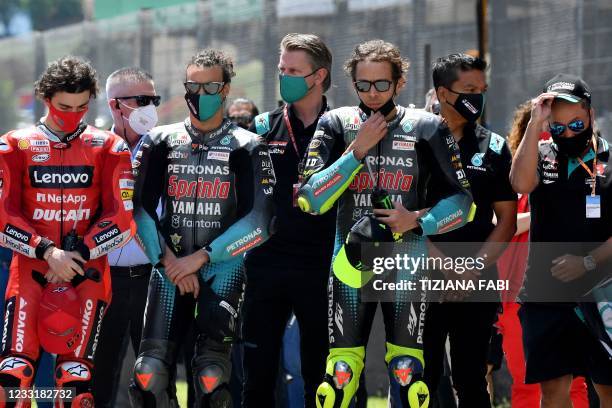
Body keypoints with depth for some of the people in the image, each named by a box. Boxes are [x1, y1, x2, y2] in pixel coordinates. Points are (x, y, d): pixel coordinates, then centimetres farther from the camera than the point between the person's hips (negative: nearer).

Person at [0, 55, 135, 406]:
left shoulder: (108, 148, 7)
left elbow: (122, 219, 2)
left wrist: (79, 254, -9)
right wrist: (48, 252, -12)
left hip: (87, 269, 0)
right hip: (31, 268, 0)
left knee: (76, 374, -7)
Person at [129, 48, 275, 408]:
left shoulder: (247, 148, 3)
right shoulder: (161, 142, 10)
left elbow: (260, 222, -6)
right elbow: (141, 211, 5)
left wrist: (201, 257, -10)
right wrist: (169, 262, -8)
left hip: (223, 267, -2)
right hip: (170, 267, 2)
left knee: (212, 378, -17)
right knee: (150, 376, -10)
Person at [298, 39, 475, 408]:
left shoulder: (426, 128, 1)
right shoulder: (337, 125, 2)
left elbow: (462, 201, 2)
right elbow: (310, 200, -7)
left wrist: (419, 222, -15)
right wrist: (357, 151, -13)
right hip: (351, 262, 1)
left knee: (407, 372, -2)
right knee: (341, 373, -2)